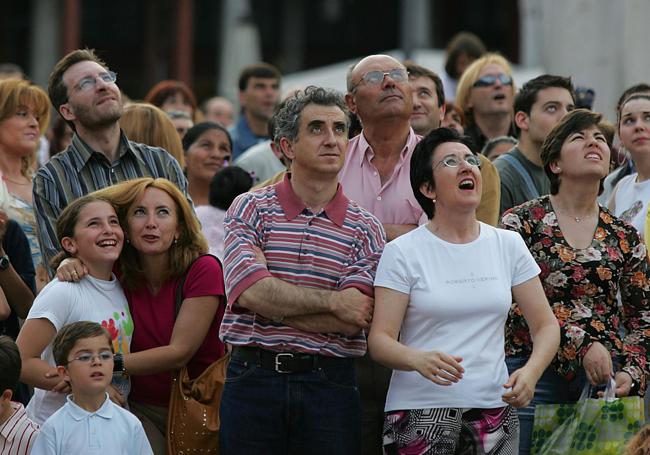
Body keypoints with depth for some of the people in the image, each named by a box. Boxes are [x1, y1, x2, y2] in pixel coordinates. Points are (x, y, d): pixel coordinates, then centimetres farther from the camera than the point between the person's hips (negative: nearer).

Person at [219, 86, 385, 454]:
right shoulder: (251, 208, 4)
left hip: (330, 383, 1)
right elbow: (249, 290, -12)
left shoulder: (366, 229, 5)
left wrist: (272, 300, -9)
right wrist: (332, 301, -9)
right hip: (253, 381, -1)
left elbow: (353, 322, -8)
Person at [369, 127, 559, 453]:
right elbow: (380, 340, -7)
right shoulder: (402, 252, -2)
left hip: (494, 410, 3)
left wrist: (530, 372, -12)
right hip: (420, 414, -3)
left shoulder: (508, 245, 9)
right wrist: (418, 359, -29)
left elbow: (545, 325, 9)